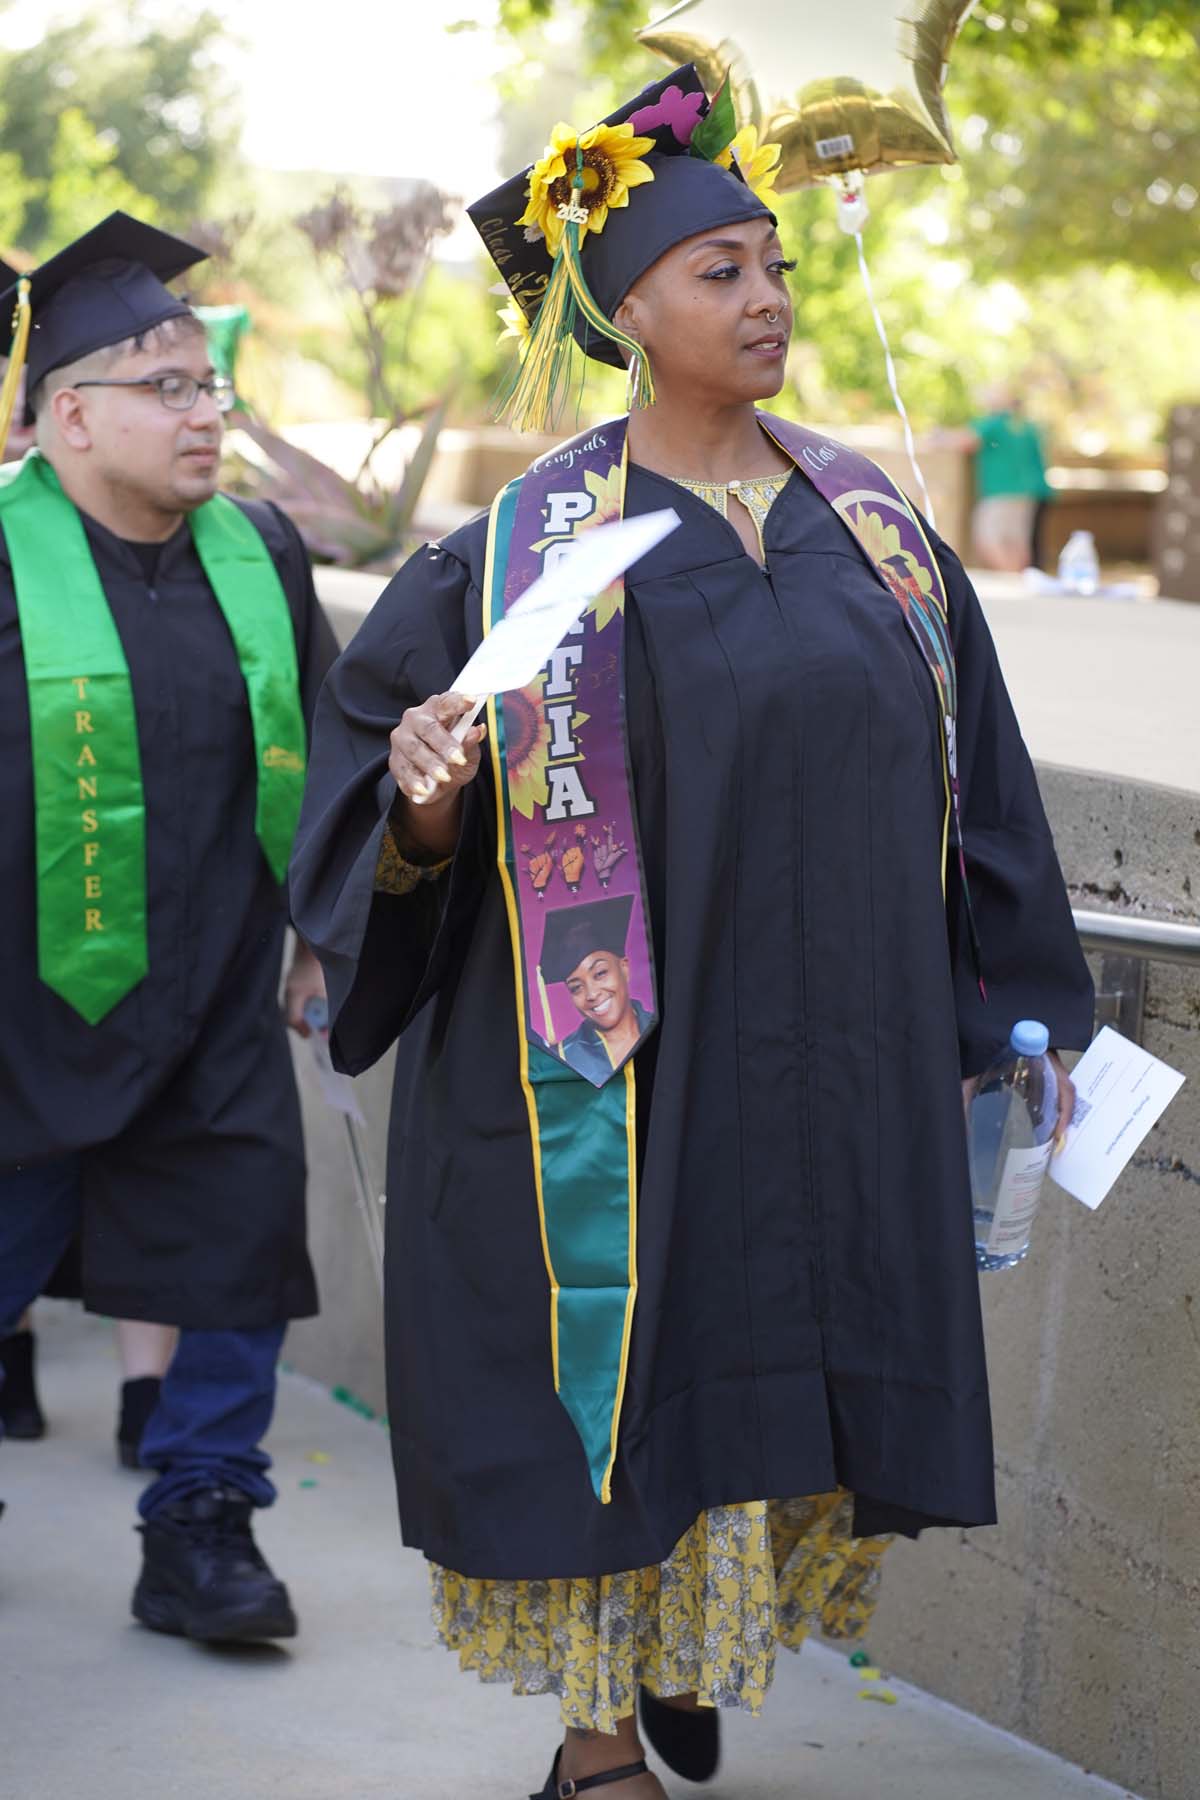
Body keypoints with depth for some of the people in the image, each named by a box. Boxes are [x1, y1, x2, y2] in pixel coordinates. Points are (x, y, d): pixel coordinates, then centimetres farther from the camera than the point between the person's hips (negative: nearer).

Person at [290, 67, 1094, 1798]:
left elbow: (967, 791, 13)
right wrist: (426, 799, -26)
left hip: (840, 1057, 4)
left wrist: (1001, 1021, 12)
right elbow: (379, 730, -3)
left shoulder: (874, 532, 7)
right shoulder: (530, 552, -6)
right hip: (626, 1070, -4)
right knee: (621, 1379, 1)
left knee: (786, 1382, 11)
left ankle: (685, 1653, 37)